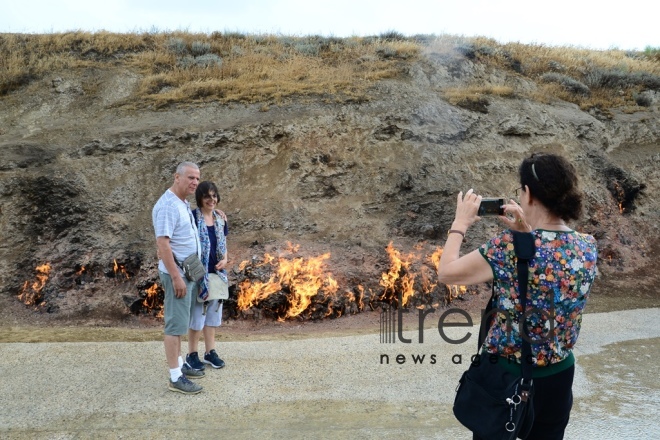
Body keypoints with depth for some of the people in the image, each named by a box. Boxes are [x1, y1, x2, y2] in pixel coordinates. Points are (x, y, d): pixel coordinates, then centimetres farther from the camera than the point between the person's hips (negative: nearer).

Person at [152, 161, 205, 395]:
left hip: (189, 272, 10)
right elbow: (163, 243, -24)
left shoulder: (184, 204, 11)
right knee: (175, 323, -4)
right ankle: (175, 378, 2)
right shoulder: (167, 205, -19)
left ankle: (179, 364, 27)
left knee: (180, 322, 16)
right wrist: (176, 277, -25)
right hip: (177, 273, -10)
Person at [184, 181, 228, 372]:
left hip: (217, 274, 6)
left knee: (213, 313, 15)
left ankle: (210, 352, 28)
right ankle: (192, 354, 19)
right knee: (197, 314, 4)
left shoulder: (221, 218, 6)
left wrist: (225, 259, -3)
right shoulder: (192, 217, -11)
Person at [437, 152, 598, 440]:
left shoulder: (508, 247, -24)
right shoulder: (587, 246, -6)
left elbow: (446, 273, -14)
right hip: (559, 376, 5)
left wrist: (460, 223, -3)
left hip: (505, 376, -5)